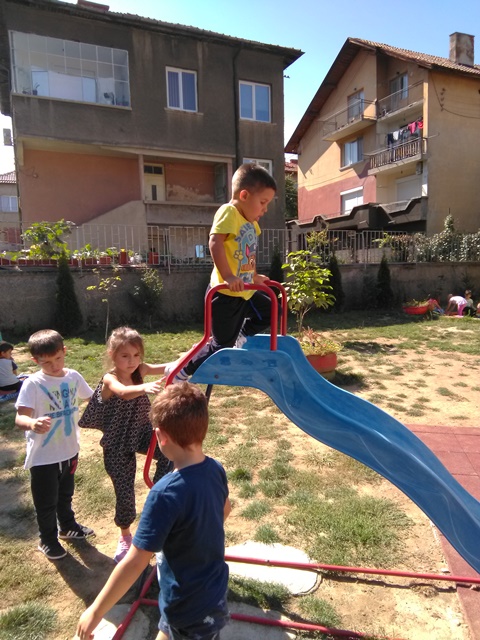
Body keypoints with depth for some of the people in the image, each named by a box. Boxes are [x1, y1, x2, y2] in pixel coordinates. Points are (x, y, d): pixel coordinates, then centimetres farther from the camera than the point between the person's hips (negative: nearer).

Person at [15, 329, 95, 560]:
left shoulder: (73, 376, -7)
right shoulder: (33, 384, -21)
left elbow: (93, 398, 8)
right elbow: (20, 418, -30)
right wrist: (32, 423, -51)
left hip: (69, 450, 5)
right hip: (43, 456, -4)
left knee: (65, 494, 27)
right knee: (46, 502, 15)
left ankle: (68, 527, 51)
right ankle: (47, 540, 39)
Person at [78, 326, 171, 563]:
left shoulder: (140, 370, -6)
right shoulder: (110, 380, -22)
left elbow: (167, 368, -18)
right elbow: (124, 392, -44)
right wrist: (144, 387, -65)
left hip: (142, 432, 4)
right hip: (118, 446, -4)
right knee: (124, 491, 6)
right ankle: (125, 536, 35)